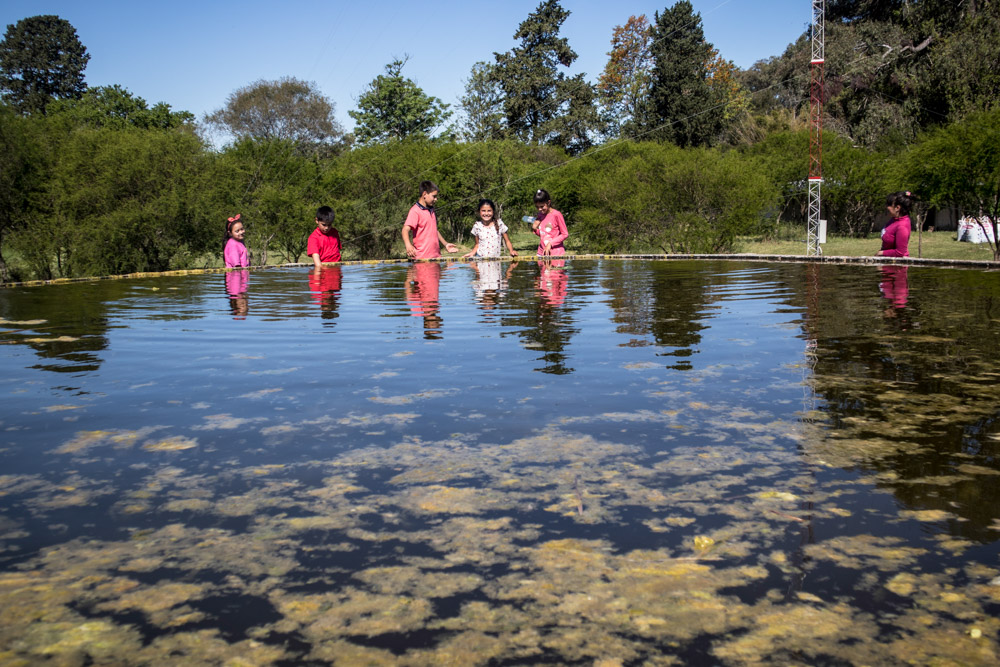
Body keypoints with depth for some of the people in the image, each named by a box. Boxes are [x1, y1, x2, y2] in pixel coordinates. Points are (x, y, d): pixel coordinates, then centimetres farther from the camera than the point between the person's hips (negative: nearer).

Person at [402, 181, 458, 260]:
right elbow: (405, 229, -20)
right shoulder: (415, 211, -9)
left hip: (436, 256, 8)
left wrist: (445, 244, 30)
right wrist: (408, 245, -37)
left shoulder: (431, 210, 19)